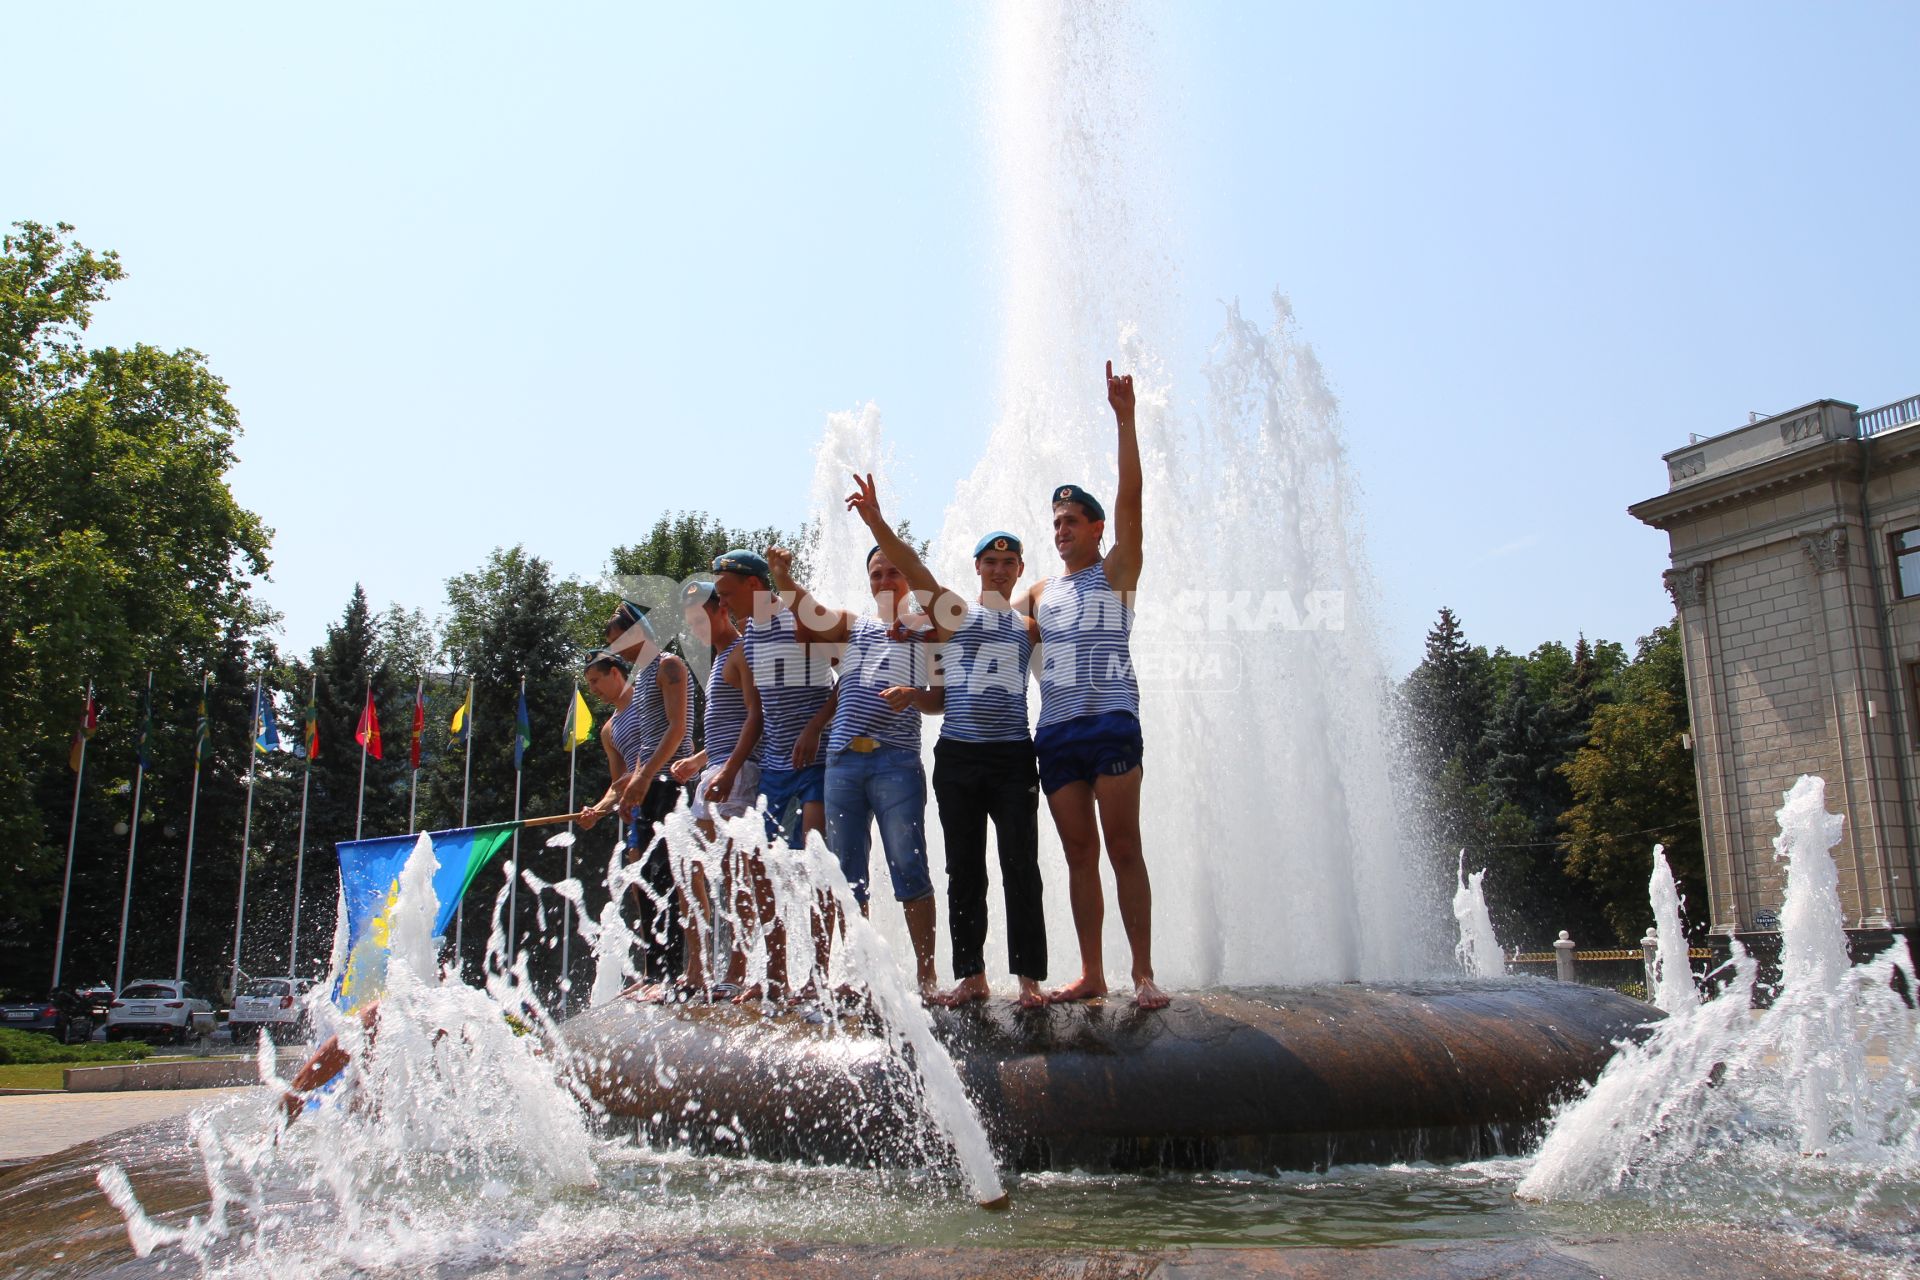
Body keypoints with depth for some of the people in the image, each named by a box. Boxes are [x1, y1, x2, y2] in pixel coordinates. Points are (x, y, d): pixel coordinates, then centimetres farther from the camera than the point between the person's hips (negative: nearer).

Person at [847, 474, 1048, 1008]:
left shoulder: (1031, 626, 13)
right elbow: (914, 571, -5)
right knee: (964, 870, 5)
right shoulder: (954, 613, 8)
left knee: (1020, 868, -2)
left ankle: (1029, 976, 3)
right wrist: (876, 521, -16)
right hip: (957, 756, 0)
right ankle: (972, 975, 14)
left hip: (1013, 758, 0)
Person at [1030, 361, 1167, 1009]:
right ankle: (1091, 974, 9)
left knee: (1123, 849, -7)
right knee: (1079, 854, 5)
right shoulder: (1041, 592, 22)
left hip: (1110, 722, -5)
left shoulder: (1117, 571, 8)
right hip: (1054, 731, 5)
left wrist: (1125, 420, -10)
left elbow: (1130, 499, -3)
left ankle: (1144, 974, -4)